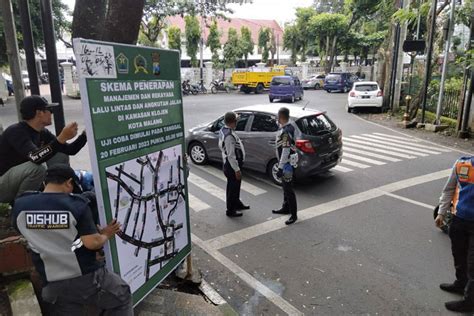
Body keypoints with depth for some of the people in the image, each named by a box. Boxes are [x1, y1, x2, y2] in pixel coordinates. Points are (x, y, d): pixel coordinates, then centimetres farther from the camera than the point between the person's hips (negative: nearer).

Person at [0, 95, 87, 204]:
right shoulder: (16, 131, -24)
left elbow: (70, 150, -1)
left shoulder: (43, 133, -1)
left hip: (19, 178, 8)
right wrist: (62, 138, -45)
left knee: (61, 156, -1)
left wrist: (86, 134, -13)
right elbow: (36, 158, -41)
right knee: (37, 168, -35)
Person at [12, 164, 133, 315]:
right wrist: (106, 234, 0)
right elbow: (92, 243, -20)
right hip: (86, 279, -4)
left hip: (52, 285, 4)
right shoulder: (77, 204, -17)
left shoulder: (19, 206, -4)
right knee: (122, 297, 21)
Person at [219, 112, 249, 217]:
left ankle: (237, 203, 44)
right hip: (232, 165, -10)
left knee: (235, 185, 25)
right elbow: (231, 155, -28)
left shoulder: (223, 130, 3)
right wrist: (237, 170, -22)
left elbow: (221, 146, 16)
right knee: (233, 187, 6)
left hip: (228, 164, 10)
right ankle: (230, 210, 21)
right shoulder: (229, 136, -28)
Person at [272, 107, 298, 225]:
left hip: (287, 164, -10)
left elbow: (286, 151, -26)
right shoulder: (289, 127, 7)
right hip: (287, 162, 10)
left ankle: (293, 215, 8)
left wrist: (280, 168, -23)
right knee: (285, 187, 21)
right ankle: (286, 208, 36)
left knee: (288, 189, -2)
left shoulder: (286, 131, -24)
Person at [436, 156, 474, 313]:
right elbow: (449, 190, 7)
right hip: (459, 219, 4)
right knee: (459, 256, 21)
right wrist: (441, 213, 6)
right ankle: (461, 284, 42)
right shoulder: (461, 164, -2)